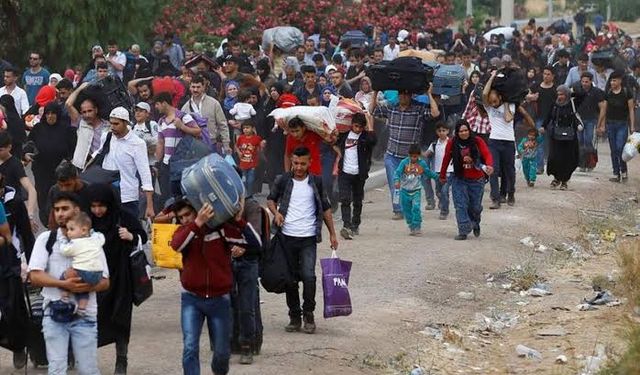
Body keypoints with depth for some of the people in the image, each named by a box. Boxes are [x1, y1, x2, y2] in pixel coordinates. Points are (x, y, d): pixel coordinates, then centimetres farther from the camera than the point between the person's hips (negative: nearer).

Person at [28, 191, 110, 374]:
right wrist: (64, 284, -19)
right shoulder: (46, 239, 3)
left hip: (85, 314, 0)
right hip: (55, 313, 0)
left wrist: (87, 287, -18)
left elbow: (105, 282, 4)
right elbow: (35, 276, -5)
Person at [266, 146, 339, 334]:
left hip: (308, 239, -1)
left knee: (308, 276, -14)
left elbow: (325, 208, 12)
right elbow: (271, 199, 17)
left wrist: (332, 233, 9)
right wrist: (276, 212, -5)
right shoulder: (283, 181, 3)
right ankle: (294, 316, 16)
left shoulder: (316, 182, 4)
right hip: (287, 237, 1)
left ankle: (309, 314, 2)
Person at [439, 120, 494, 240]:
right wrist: (442, 176, 14)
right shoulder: (452, 143, -6)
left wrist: (489, 165, -38)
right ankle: (463, 231, -9)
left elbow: (487, 154, -17)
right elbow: (446, 160, 5)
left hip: (476, 180, 0)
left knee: (475, 206, 12)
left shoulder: (477, 141, -8)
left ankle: (475, 224, 43)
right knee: (461, 205, -12)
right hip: (459, 179, 0)